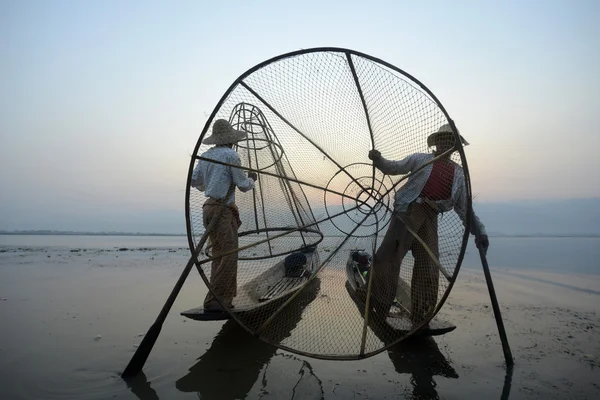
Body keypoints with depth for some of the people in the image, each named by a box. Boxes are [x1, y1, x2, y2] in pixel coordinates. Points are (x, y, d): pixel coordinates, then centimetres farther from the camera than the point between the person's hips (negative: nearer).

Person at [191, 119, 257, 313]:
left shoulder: (206, 155, 13)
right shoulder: (231, 155, -8)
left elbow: (194, 181, 16)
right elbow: (243, 186, -7)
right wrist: (252, 179, 14)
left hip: (209, 208, 9)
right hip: (222, 210, -8)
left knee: (219, 256, 14)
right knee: (227, 256, -6)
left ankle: (221, 300, 20)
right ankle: (214, 302, -6)